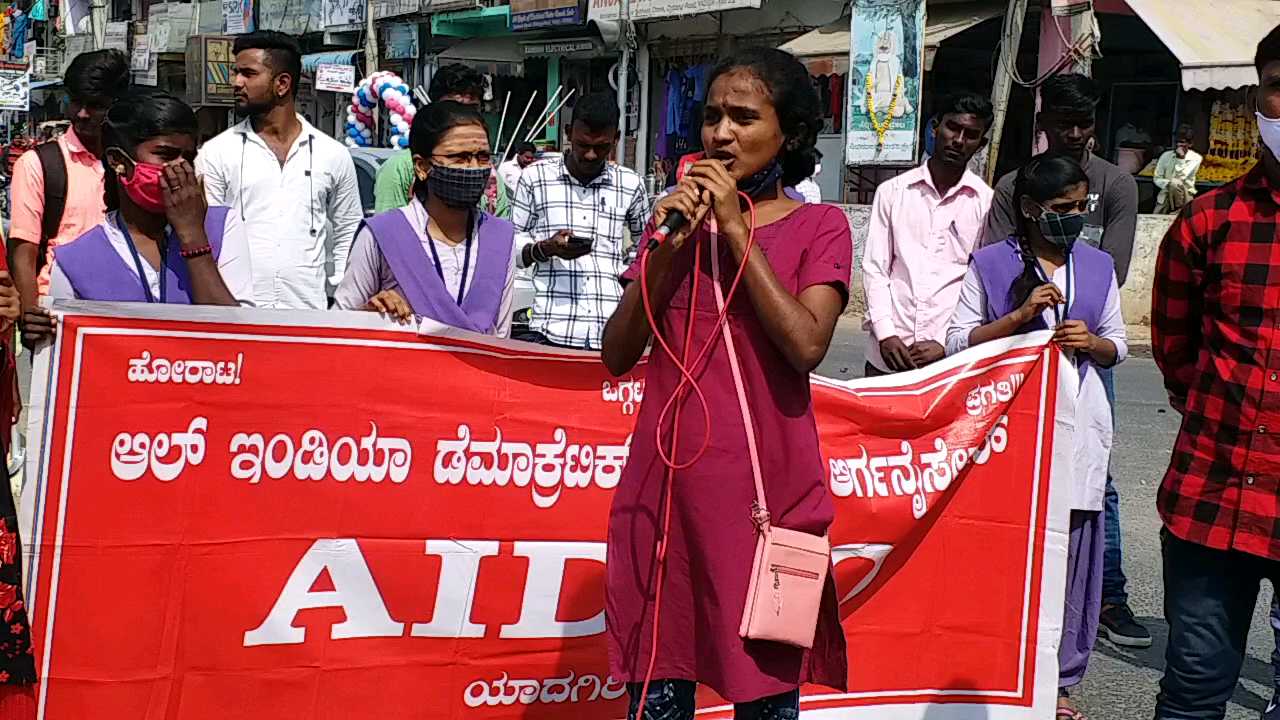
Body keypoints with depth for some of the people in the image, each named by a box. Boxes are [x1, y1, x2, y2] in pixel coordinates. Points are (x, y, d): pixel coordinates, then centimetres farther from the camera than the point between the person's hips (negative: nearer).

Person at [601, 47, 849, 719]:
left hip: (766, 488, -3)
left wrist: (736, 229, -12)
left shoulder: (820, 226, 2)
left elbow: (806, 346, -16)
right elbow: (617, 356, 4)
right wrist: (667, 247, -8)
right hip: (666, 484, 3)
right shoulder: (679, 215, 12)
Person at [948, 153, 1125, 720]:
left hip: (1077, 422, 3)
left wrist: (1091, 342, -6)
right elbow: (958, 342, -1)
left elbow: (1117, 346, 17)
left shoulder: (1098, 266, 11)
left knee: (1071, 545, 0)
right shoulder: (991, 264, 2)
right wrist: (1021, 315, -12)